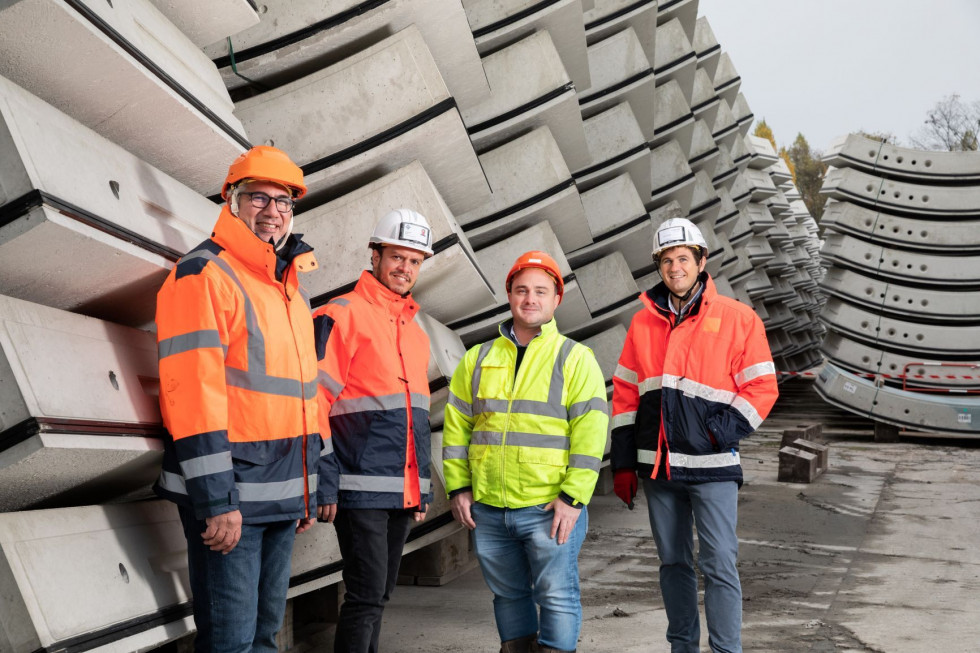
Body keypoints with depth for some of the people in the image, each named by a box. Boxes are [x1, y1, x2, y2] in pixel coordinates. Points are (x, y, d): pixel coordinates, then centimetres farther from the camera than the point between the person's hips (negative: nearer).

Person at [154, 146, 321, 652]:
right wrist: (216, 500, -21)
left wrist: (308, 489, 20)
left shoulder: (291, 289, 17)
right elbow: (193, 392, -18)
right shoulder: (204, 274, -9)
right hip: (227, 496, -8)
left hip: (283, 495, 8)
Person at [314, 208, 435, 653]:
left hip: (404, 491, 7)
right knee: (366, 595, -6)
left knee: (380, 594, 13)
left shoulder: (415, 331, 17)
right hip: (362, 486, -7)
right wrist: (324, 484, -17)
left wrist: (422, 489, 20)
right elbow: (317, 402, -13)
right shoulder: (343, 315, -7)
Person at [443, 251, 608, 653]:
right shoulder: (478, 359, 11)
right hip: (487, 509, 4)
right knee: (507, 594, 17)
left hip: (551, 509, -4)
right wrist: (458, 487, 4)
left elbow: (590, 432, -8)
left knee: (557, 596, 0)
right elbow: (456, 426, 12)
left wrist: (573, 496, -15)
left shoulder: (575, 358, -1)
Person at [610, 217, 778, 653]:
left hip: (712, 467, -4)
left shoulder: (736, 318, -2)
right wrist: (623, 463, 7)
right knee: (673, 563, 13)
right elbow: (625, 394, 11)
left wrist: (721, 433, -13)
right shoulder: (643, 322, 9)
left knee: (719, 564, -5)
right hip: (658, 466, 4)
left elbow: (762, 388, -3)